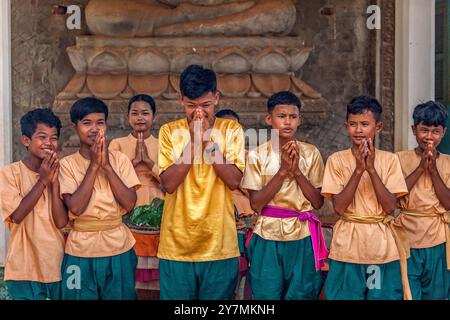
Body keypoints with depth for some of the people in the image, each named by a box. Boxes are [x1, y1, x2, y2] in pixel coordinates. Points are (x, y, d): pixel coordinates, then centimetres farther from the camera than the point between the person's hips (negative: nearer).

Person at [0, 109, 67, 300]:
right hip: (25, 269, -3)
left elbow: (61, 222, -6)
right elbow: (17, 215, -17)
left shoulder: (58, 172, 4)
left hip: (58, 264, 3)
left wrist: (54, 182, -15)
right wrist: (42, 180, -17)